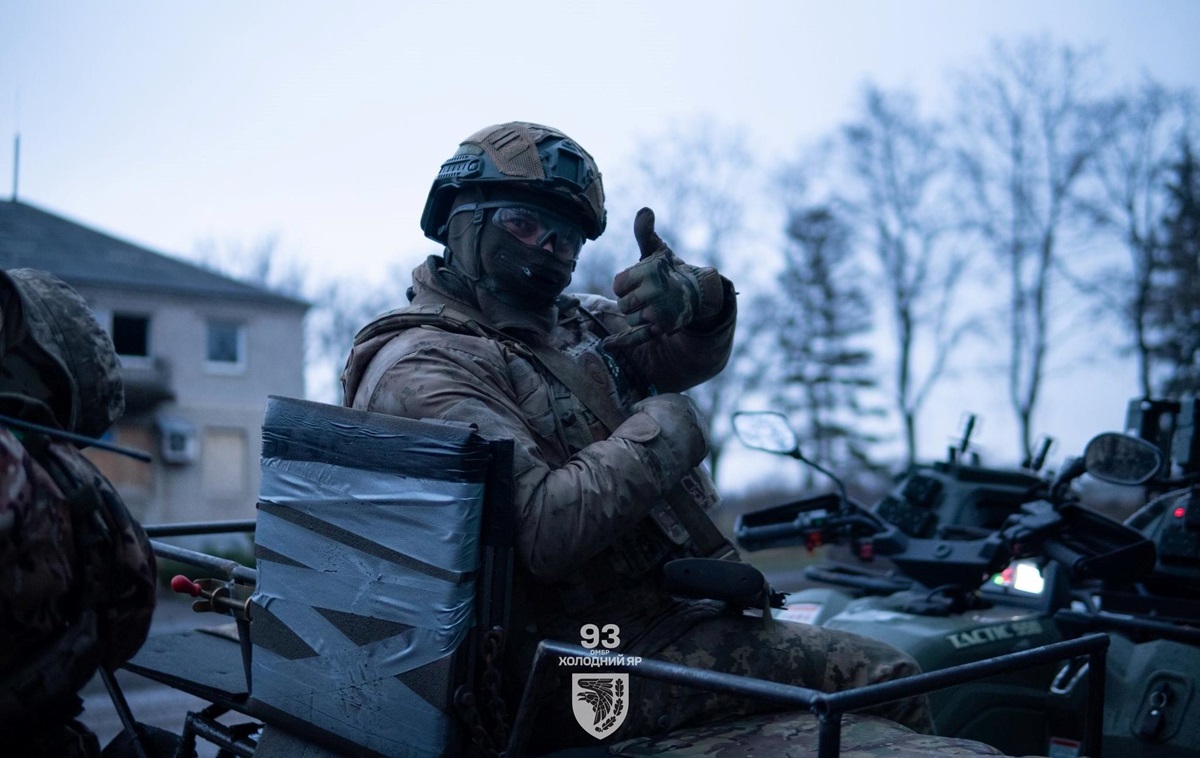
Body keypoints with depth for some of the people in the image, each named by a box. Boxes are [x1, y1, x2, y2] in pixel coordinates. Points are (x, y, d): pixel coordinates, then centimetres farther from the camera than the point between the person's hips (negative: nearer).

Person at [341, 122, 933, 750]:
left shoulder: (567, 322, 14)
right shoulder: (422, 370, -15)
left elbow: (691, 354, 7)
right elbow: (541, 533, -27)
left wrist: (695, 295, -16)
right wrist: (664, 430, -17)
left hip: (668, 607, 10)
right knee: (882, 681, -11)